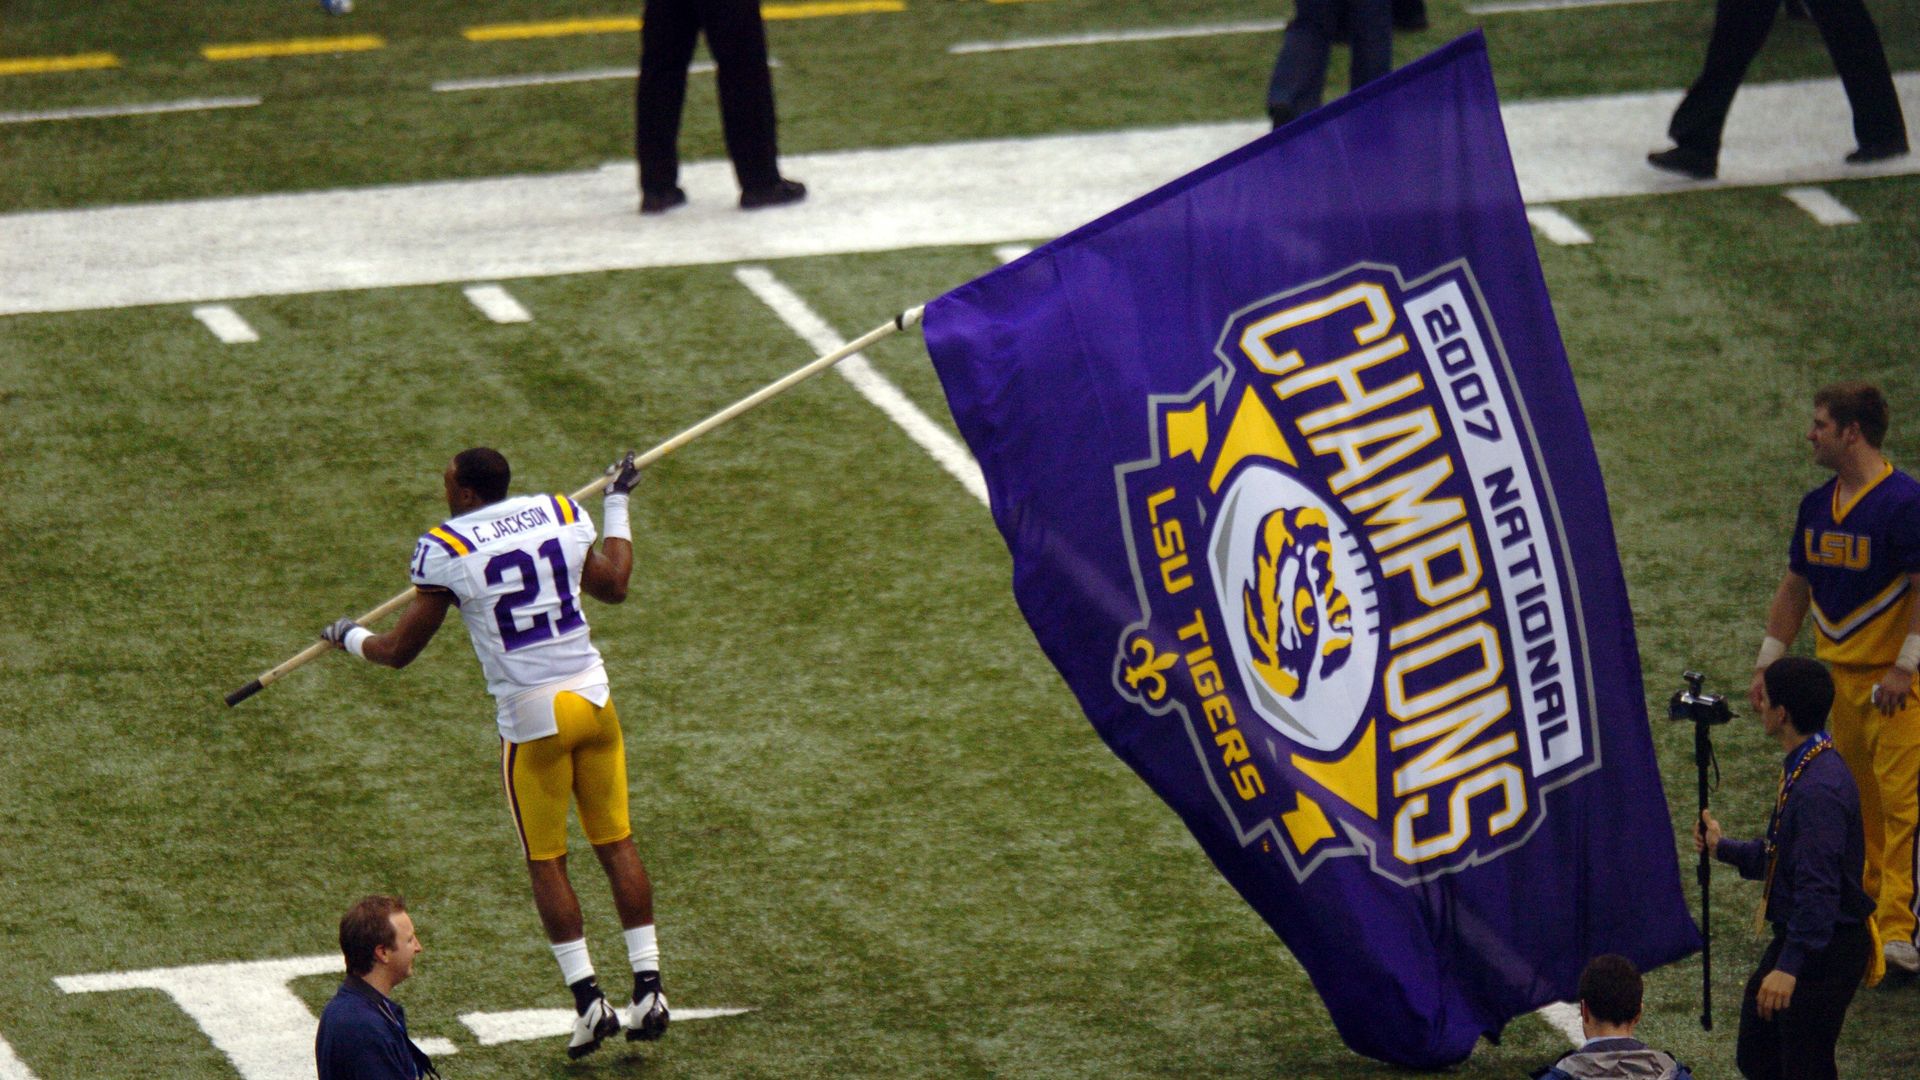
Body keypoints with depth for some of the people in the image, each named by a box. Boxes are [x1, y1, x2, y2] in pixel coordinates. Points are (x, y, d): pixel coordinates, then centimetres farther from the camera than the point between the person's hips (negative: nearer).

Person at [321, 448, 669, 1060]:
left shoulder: (445, 550, -10)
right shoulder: (562, 516, 3)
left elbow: (399, 651, -1)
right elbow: (613, 587, 21)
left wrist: (350, 638, 21)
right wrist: (618, 507, 35)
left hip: (533, 716, -4)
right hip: (592, 697, 4)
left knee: (546, 862, 7)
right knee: (616, 843, 12)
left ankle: (587, 997, 2)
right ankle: (648, 987, 10)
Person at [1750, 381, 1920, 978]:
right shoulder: (1816, 505, 10)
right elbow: (1795, 588, 18)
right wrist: (1768, 664, 14)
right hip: (1834, 676, 7)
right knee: (1852, 803, 12)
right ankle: (1866, 903, 23)